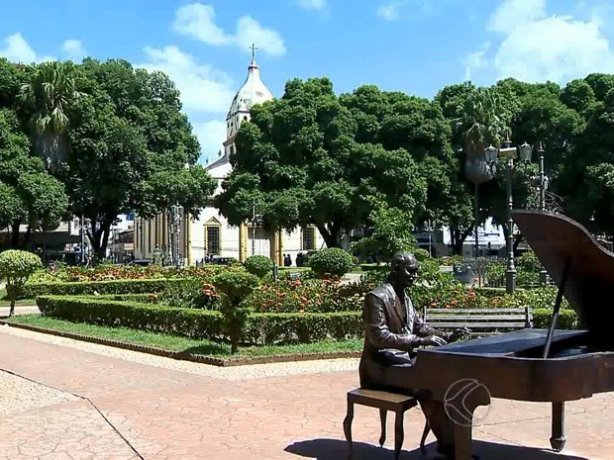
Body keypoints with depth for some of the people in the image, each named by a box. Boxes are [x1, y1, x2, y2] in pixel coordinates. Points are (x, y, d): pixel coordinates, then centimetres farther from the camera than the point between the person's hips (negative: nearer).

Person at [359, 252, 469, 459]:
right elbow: (379, 337, -25)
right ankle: (448, 443, -11)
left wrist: (448, 336, 2)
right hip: (381, 367, -8)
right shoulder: (376, 297, -16)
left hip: (404, 360, 9)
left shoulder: (404, 297, 12)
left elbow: (419, 327, 18)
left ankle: (451, 439, -3)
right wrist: (419, 341, -30)